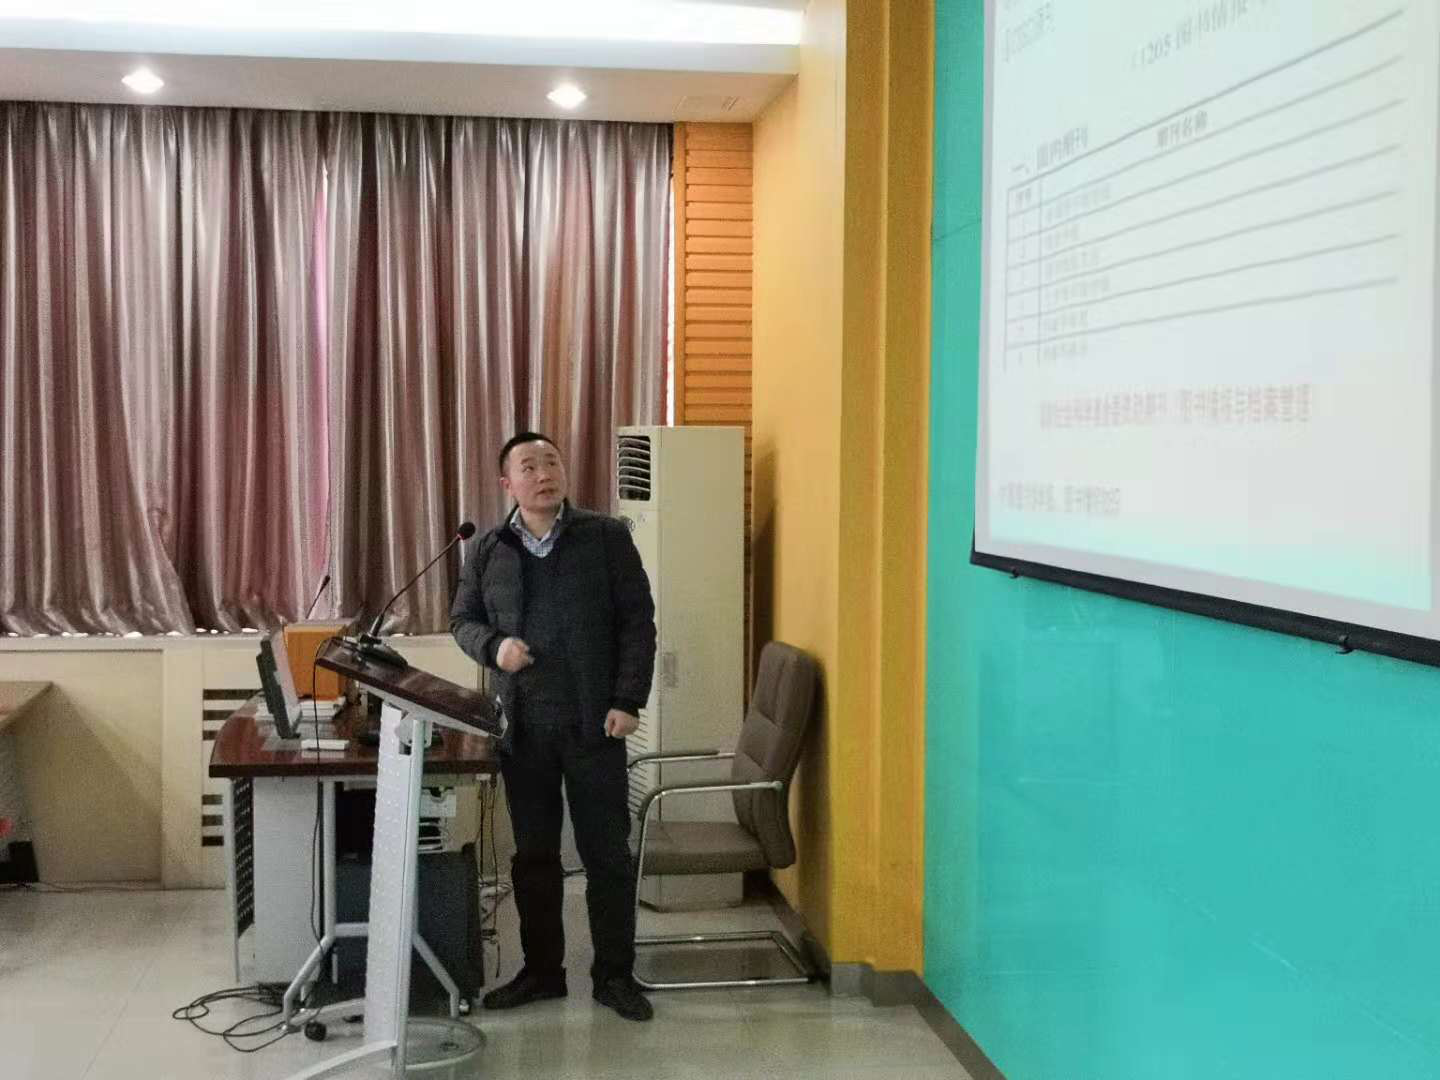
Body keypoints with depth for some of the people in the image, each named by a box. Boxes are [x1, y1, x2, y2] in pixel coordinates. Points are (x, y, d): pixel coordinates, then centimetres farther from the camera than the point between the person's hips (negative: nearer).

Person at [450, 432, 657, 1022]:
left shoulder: (606, 537, 0)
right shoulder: (488, 550, 7)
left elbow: (637, 621, -1)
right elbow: (463, 620, 14)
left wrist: (628, 701, -9)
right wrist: (494, 646, -8)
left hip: (594, 724, -2)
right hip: (522, 727, 3)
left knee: (607, 852, 3)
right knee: (533, 853, 11)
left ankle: (615, 975, 15)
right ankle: (542, 970, 24)